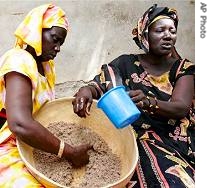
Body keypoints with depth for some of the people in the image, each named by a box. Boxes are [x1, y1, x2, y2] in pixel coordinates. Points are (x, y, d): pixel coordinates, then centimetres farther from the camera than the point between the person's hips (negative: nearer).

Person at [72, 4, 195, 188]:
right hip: (144, 140, -1)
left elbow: (181, 108, -12)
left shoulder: (184, 68, 4)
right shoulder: (126, 64, 4)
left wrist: (148, 102, -32)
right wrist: (86, 90, -28)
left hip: (181, 141, 2)